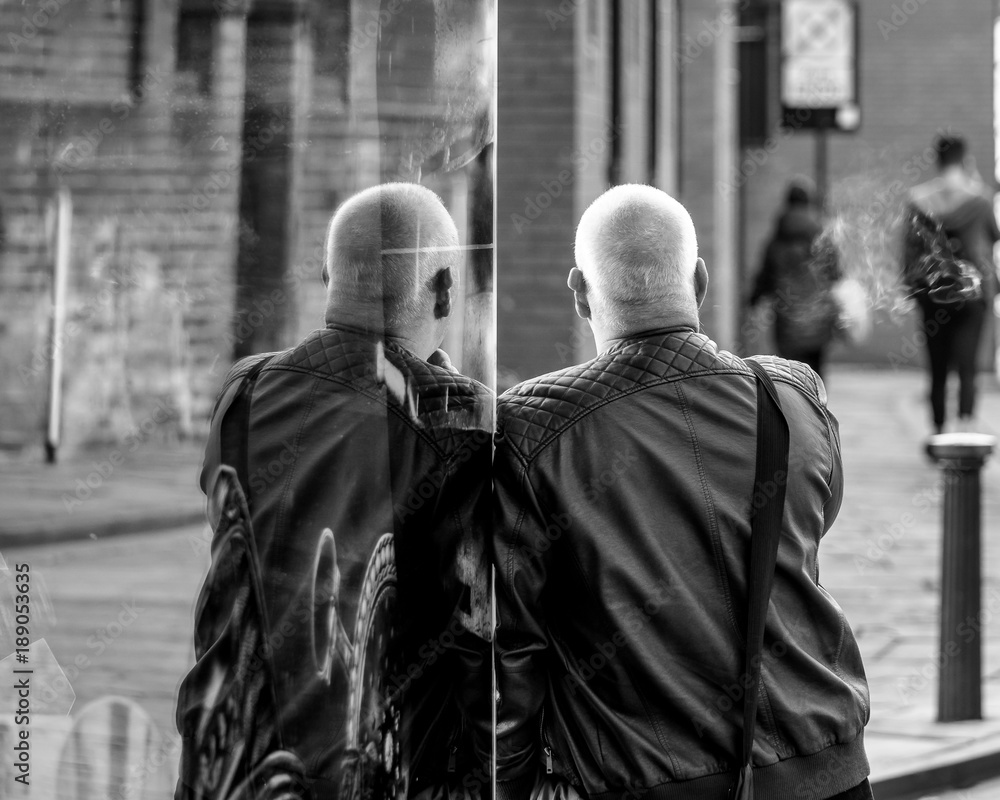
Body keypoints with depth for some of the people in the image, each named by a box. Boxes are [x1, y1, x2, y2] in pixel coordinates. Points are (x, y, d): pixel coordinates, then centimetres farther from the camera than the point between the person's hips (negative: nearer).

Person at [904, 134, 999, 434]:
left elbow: (911, 244, 0)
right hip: (972, 286, -2)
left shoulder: (919, 198, -1)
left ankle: (938, 432, 19)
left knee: (938, 368, 12)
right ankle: (966, 425, -22)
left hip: (932, 289, 2)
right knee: (966, 365, -4)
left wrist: (910, 285, 10)